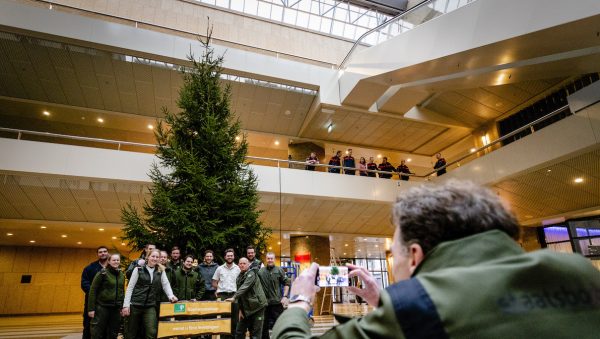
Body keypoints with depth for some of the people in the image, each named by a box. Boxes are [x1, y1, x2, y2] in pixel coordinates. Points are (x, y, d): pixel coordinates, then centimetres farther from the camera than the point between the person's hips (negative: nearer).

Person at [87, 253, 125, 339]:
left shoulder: (121, 274, 8)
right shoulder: (103, 273, -8)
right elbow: (93, 290, -8)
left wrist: (122, 307, 11)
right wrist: (91, 308, -12)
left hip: (116, 309, 5)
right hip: (102, 307, -5)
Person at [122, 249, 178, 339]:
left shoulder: (161, 271, 7)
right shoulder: (138, 269, 0)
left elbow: (166, 284, 5)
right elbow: (130, 287, -1)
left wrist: (171, 296, -13)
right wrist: (126, 305, -7)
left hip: (150, 306, 1)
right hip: (135, 304, -1)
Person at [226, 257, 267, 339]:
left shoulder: (251, 273, -11)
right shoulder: (239, 277, 12)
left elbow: (244, 287, -25)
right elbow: (241, 295, 14)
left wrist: (234, 297, -32)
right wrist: (241, 309, 8)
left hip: (257, 306, -8)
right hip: (246, 308, 8)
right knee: (239, 331, 11)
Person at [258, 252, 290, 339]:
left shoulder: (279, 270, -3)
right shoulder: (260, 271, 1)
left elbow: (287, 283, -2)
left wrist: (285, 296, -8)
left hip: (277, 302, -2)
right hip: (264, 303, 2)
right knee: (264, 325, 15)